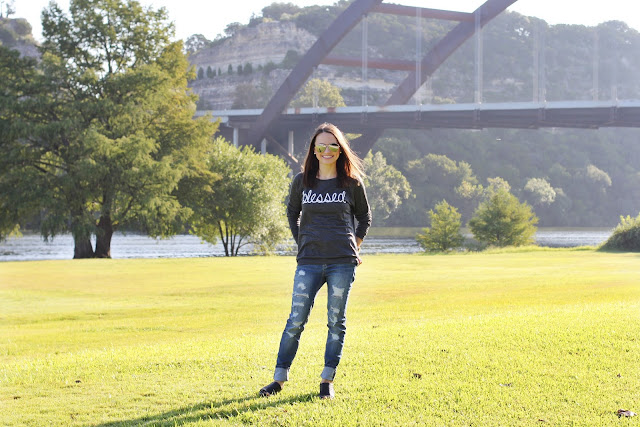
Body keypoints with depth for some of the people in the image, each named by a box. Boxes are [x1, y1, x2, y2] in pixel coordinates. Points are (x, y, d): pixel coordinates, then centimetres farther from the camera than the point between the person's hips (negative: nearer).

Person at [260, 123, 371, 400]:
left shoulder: (351, 183, 4)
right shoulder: (302, 181, 6)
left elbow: (364, 215, 18)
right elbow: (292, 213, 22)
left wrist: (355, 245, 9)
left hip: (342, 262, 0)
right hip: (309, 262, 0)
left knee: (336, 322, 3)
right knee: (296, 320, -3)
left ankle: (327, 380, 12)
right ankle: (279, 379, 6)